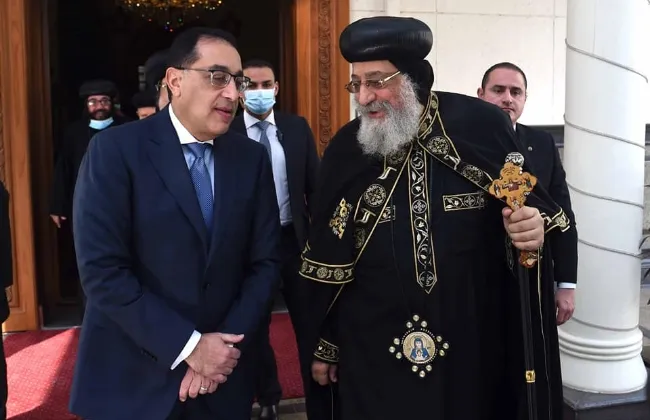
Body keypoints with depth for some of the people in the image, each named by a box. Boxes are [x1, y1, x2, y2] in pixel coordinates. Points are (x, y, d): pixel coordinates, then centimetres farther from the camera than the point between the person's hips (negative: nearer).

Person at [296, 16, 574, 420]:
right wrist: (323, 345, 7)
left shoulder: (482, 126, -8)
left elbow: (532, 201, 5)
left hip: (475, 346, 0)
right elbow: (326, 262, 3)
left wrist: (534, 227, -19)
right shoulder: (345, 150, -3)